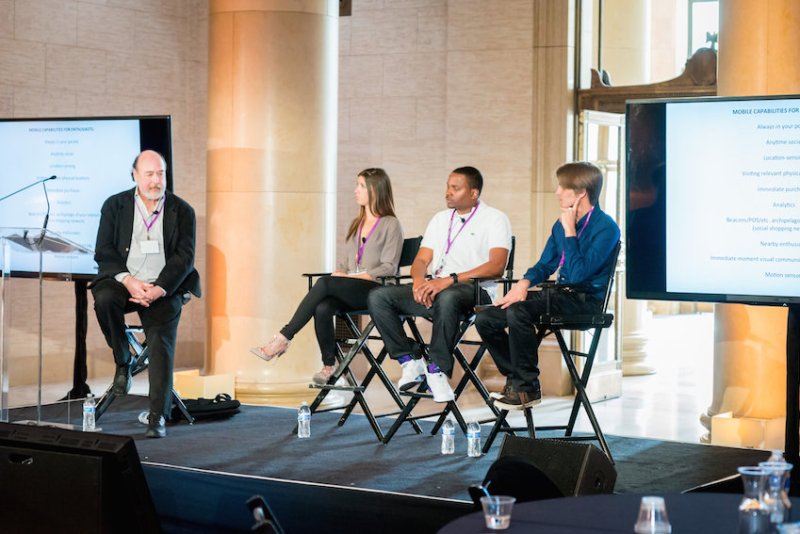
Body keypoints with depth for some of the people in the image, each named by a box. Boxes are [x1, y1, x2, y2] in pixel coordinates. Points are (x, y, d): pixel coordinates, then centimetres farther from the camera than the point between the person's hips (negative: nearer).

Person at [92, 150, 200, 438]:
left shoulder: (182, 211, 6)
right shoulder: (115, 205, 8)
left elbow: (184, 257, -1)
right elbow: (103, 252, 2)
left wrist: (158, 289, -16)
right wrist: (128, 281, -16)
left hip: (163, 290, -1)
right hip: (123, 282, 1)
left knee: (162, 343, -22)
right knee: (104, 299, -32)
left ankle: (157, 418, -24)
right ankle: (122, 363, -8)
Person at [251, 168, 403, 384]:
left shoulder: (391, 225, 1)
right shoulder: (356, 224, 24)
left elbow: (389, 267, -8)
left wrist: (352, 277, -14)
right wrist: (339, 272, 2)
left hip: (376, 290, -6)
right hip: (352, 293, 6)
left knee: (325, 284, -31)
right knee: (322, 308, -29)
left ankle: (283, 338, -28)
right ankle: (329, 366, -19)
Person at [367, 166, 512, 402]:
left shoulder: (494, 219, 1)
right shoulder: (440, 219, 22)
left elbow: (496, 266, -14)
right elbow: (421, 260, 17)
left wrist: (449, 279, -23)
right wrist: (419, 280, -10)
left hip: (475, 292, -7)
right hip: (434, 289, 7)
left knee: (447, 297, -42)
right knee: (379, 297, -13)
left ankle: (438, 370, -31)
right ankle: (410, 362, -12)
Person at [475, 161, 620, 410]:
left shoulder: (605, 228, -13)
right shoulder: (561, 224, 12)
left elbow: (579, 274, -23)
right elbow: (545, 265, 18)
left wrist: (569, 231, -17)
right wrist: (524, 283, -3)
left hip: (586, 301, -8)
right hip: (562, 296, 8)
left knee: (518, 310, -32)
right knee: (485, 319, -3)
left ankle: (528, 388, -19)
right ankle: (515, 379, 9)